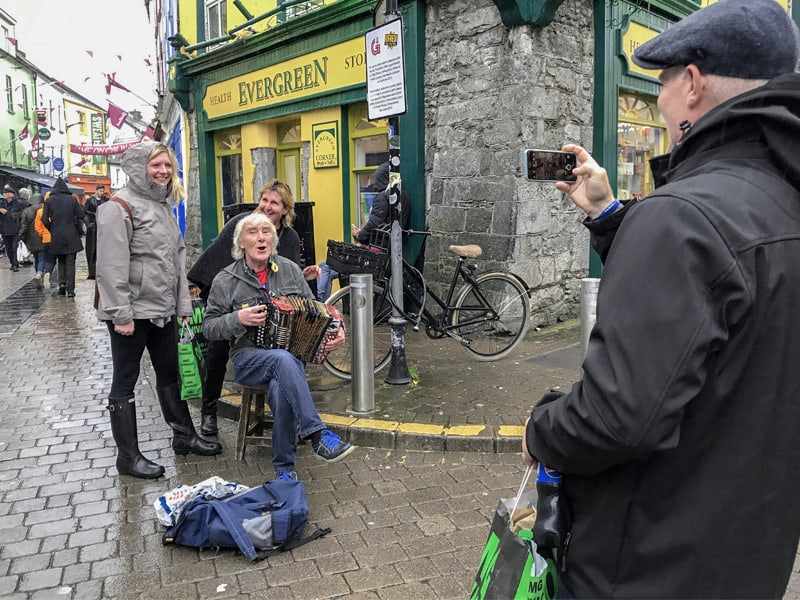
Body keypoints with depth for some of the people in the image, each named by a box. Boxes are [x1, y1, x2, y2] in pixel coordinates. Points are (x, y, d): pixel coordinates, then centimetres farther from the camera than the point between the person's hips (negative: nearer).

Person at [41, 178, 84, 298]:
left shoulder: (49, 201, 0)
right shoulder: (72, 199, -2)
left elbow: (45, 219, -4)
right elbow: (80, 216, -4)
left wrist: (52, 230, 10)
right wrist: (78, 229, 9)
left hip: (56, 237, 1)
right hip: (71, 236, -1)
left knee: (61, 261, 17)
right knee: (70, 263, 1)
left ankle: (62, 284, 4)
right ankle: (70, 290, -3)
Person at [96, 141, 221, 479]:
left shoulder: (165, 205, 14)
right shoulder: (120, 207, -12)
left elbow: (177, 259, 16)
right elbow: (111, 265, -19)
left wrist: (183, 304, 13)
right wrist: (121, 314, -23)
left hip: (162, 309, 8)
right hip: (132, 311, -8)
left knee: (169, 374, 17)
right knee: (125, 382, 4)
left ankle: (184, 436, 30)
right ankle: (128, 457, 13)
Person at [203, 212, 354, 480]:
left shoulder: (290, 270, 8)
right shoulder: (226, 281, 1)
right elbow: (209, 328, 3)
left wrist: (335, 329, -6)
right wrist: (238, 319, -16)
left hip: (291, 353, 2)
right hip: (249, 358, -2)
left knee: (281, 390, -33)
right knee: (283, 359, -36)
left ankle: (285, 468, -17)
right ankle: (317, 435, -37)